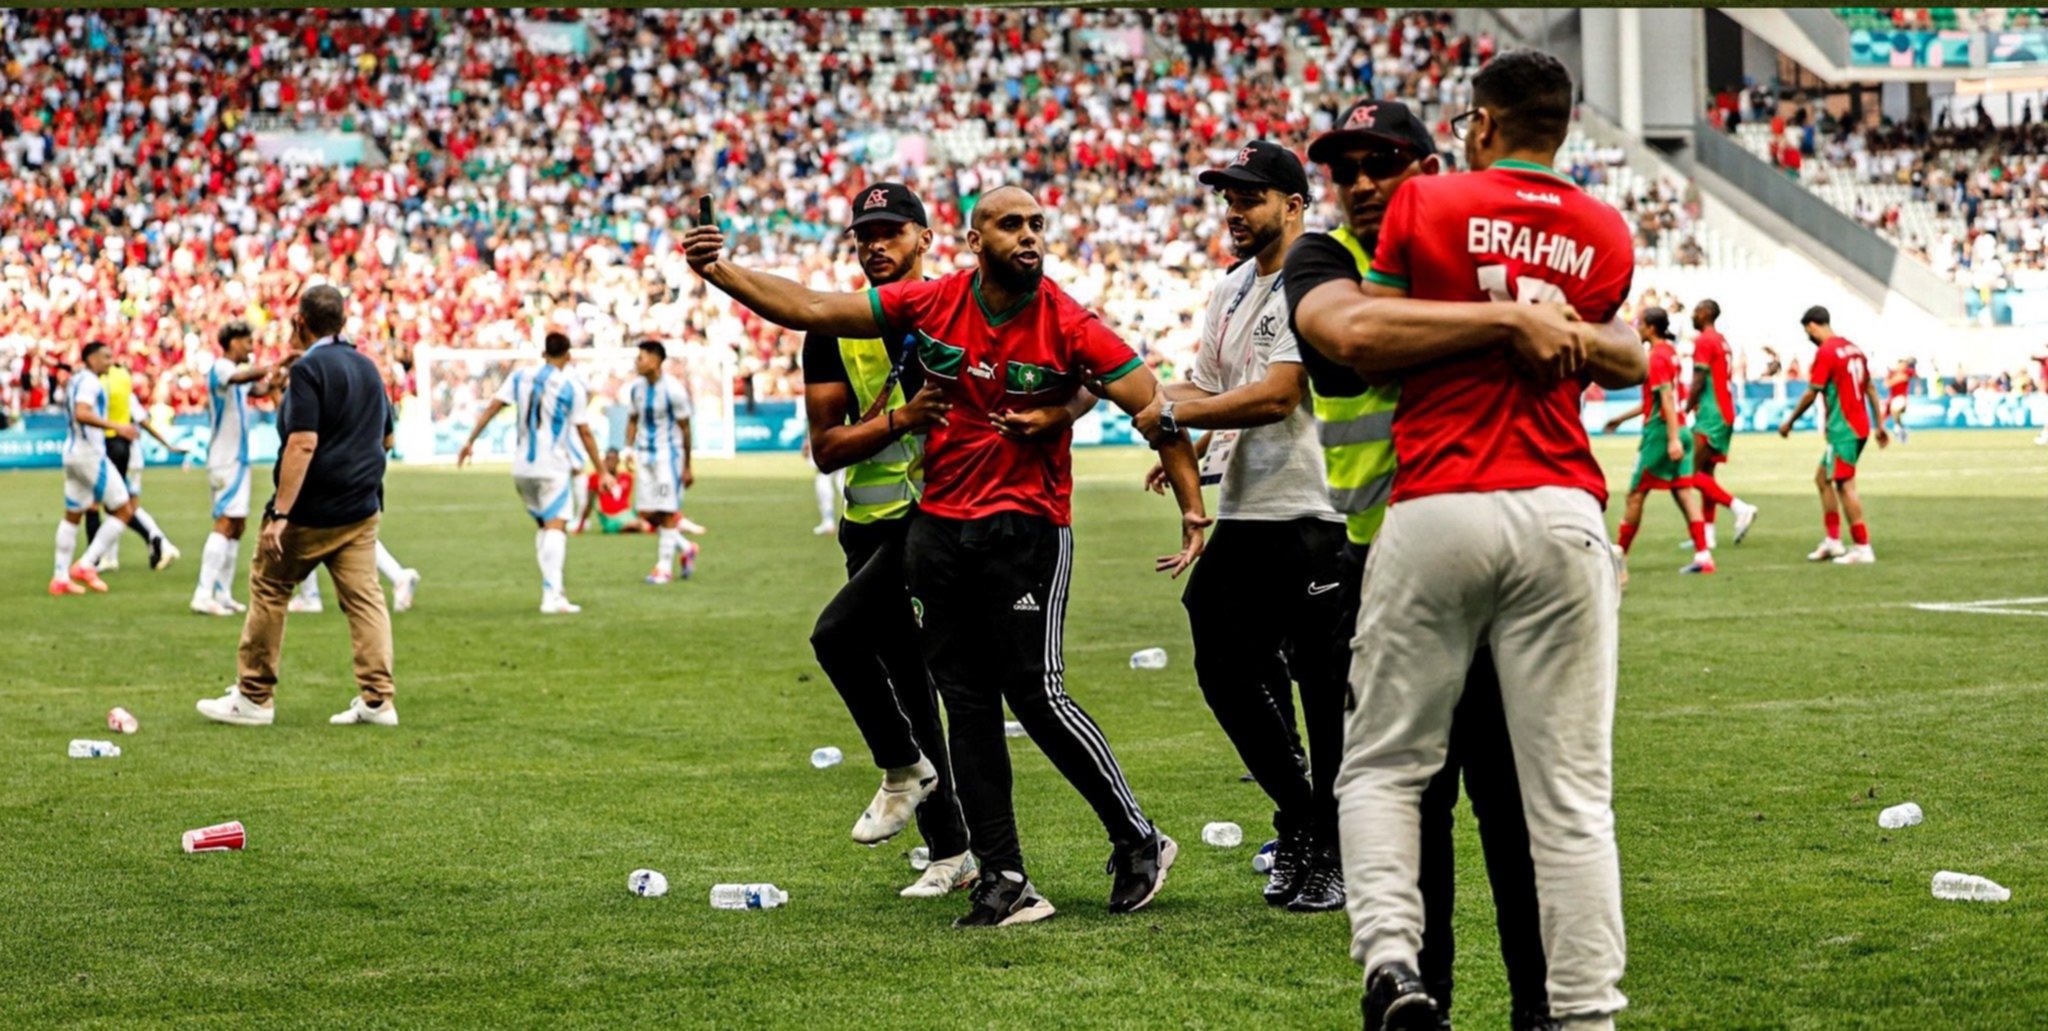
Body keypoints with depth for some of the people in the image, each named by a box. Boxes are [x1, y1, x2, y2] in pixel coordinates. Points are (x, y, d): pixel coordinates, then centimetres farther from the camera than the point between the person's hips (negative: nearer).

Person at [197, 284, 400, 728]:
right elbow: (386, 438, 19)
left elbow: (303, 444, -22)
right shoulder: (368, 367, 10)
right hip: (361, 508, 7)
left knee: (267, 590, 6)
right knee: (364, 596, 4)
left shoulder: (309, 369, -14)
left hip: (311, 511, -7)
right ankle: (377, 699, -3)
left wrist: (280, 514, -23)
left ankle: (254, 698, 10)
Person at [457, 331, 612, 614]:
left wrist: (470, 441, 10)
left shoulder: (521, 377, 7)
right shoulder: (572, 386, -5)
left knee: (544, 524, 21)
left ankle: (553, 587, 21)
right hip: (554, 466, -5)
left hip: (522, 466, 5)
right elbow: (584, 432, -4)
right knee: (556, 526, -10)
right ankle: (552, 596, -23)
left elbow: (492, 408, 3)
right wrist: (602, 471, 2)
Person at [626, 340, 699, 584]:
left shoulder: (673, 390, -15)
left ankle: (665, 567, 4)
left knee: (667, 513, -4)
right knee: (647, 513, 4)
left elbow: (684, 429, -8)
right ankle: (686, 548, 23)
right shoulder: (636, 388, 3)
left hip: (668, 454, -6)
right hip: (644, 454, 6)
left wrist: (687, 467, -5)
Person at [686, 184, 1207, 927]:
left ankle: (1138, 843, 7)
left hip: (1027, 528, -4)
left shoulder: (1069, 327, -11)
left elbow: (1153, 406, -10)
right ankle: (1005, 881, 9)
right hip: (940, 525, 5)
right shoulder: (929, 304, -1)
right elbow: (811, 310, 3)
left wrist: (1192, 509, -16)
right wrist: (721, 274, -6)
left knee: (1036, 692, -11)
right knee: (967, 705, 4)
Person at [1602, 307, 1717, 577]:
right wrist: (1623, 418, 31)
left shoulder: (1657, 357, -13)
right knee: (1684, 492, 2)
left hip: (1660, 433, -9)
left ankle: (1620, 554, 13)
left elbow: (1667, 399, -21)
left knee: (1636, 494, 3)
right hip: (1679, 431, 9)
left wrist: (1673, 439, -27)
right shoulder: (1670, 352, 15)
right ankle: (1703, 555, -6)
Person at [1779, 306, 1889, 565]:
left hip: (1842, 429, -9)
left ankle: (1863, 548, -7)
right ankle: (1833, 541, 18)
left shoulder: (1826, 352, -13)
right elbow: (1870, 388, 15)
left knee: (1845, 485, -6)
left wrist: (1789, 422, -1)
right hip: (1860, 427, 9)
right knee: (1823, 478, 17)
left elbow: (1811, 394, -12)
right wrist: (1880, 425, 19)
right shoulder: (1853, 349, 12)